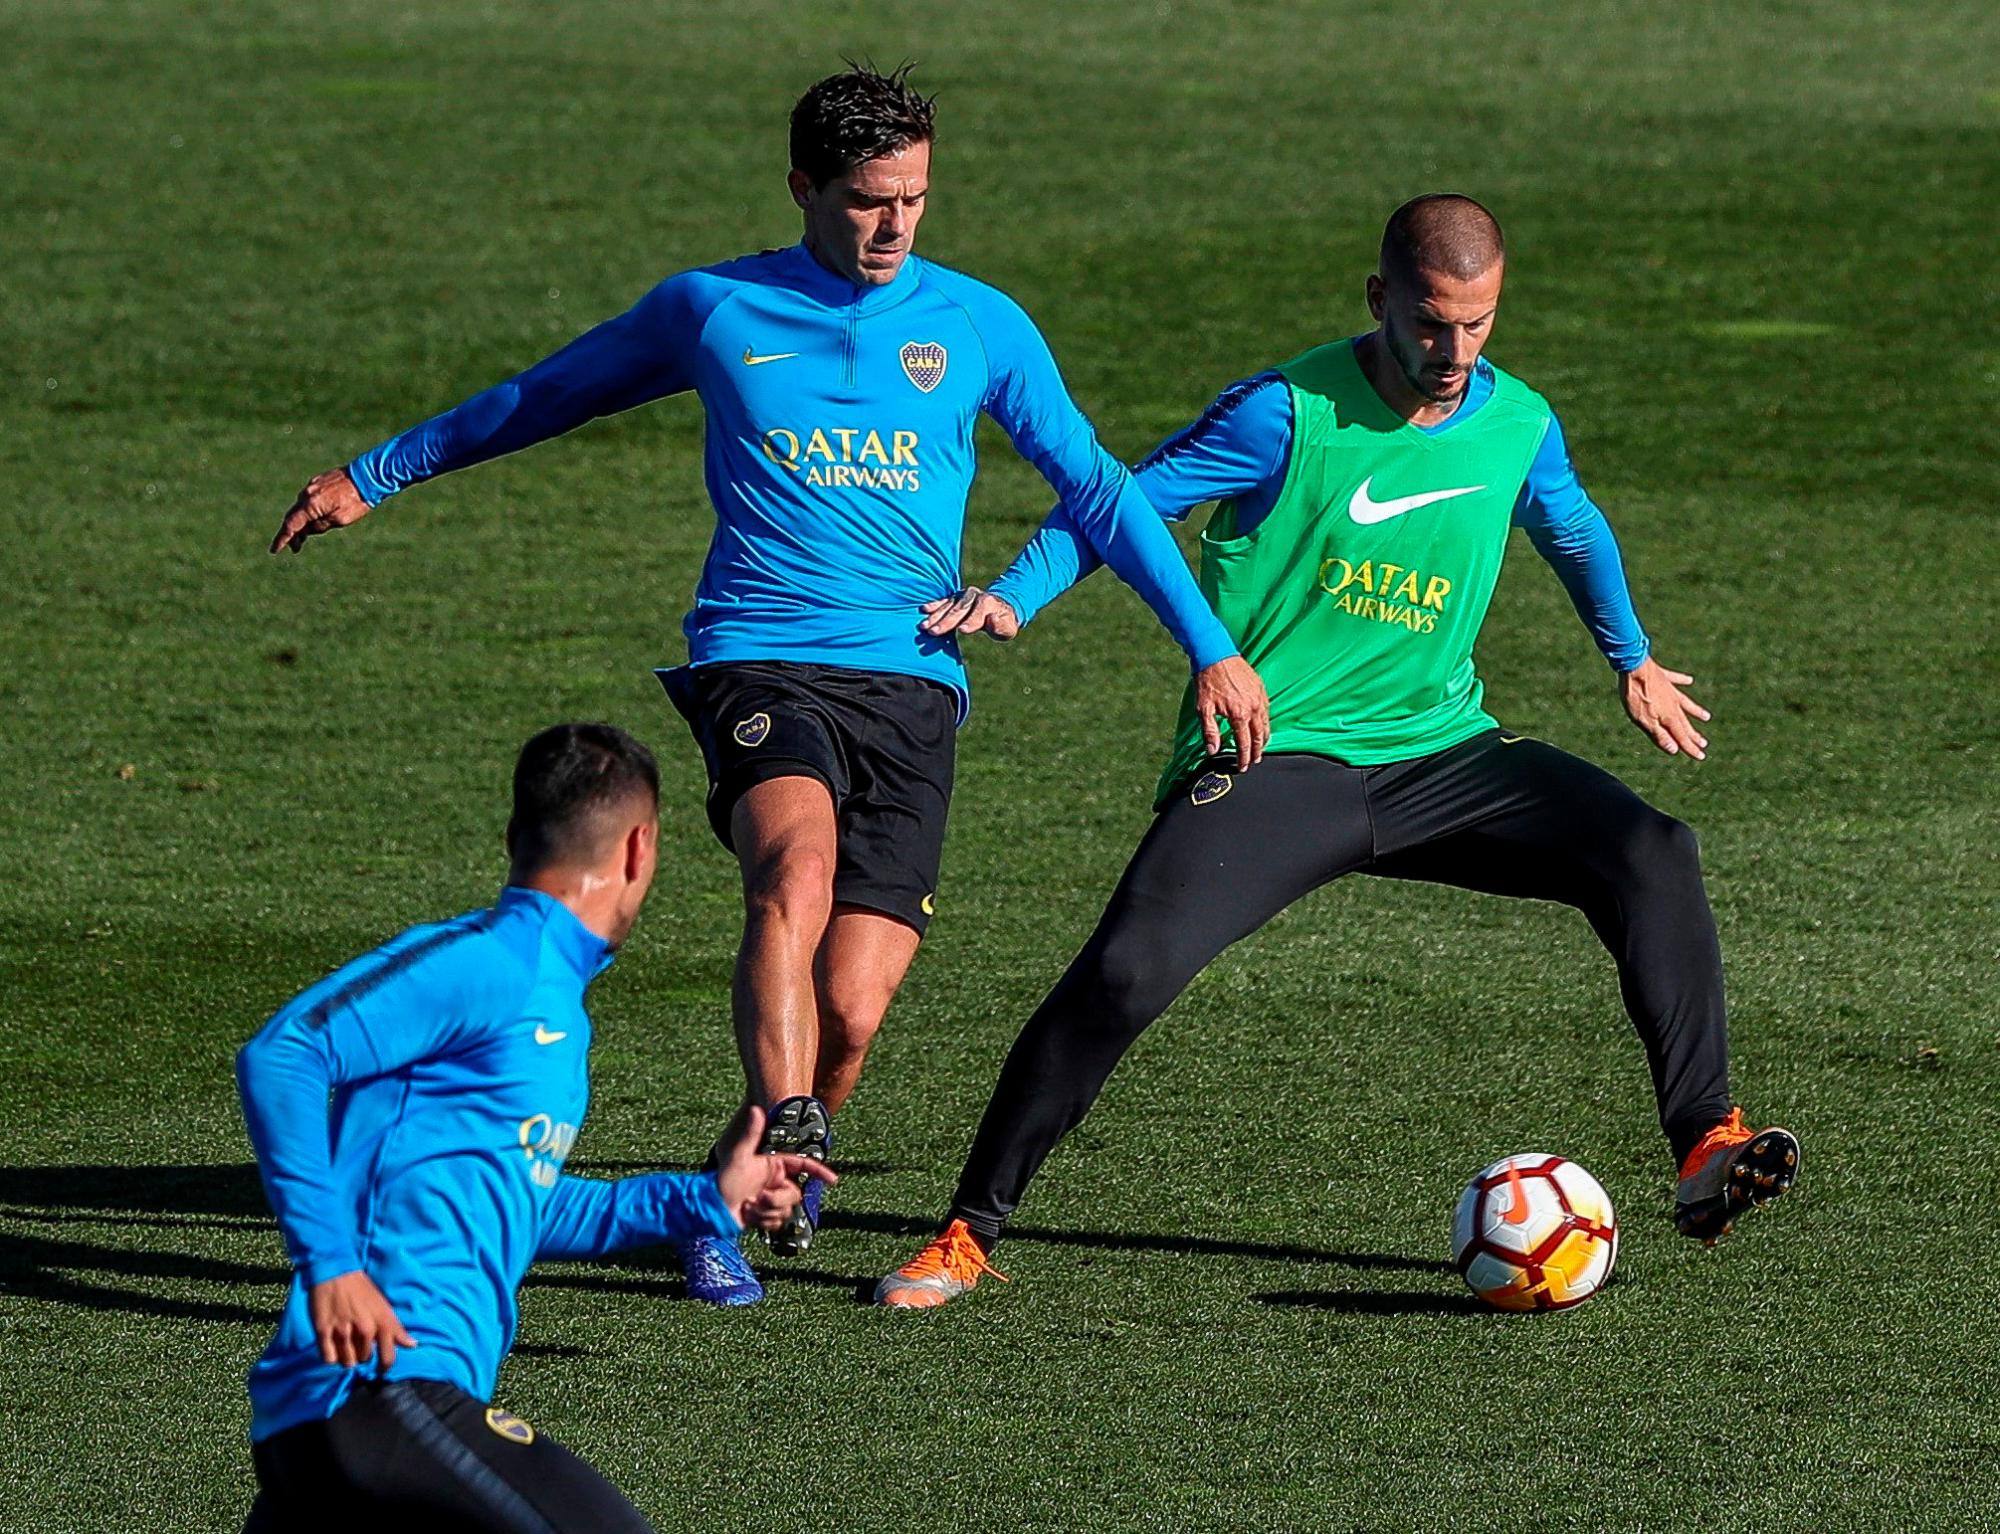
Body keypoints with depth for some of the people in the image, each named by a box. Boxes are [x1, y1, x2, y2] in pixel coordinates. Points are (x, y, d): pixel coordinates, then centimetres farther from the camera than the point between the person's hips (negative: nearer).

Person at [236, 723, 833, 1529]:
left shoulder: (557, 1001, 20)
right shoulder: (491, 962, -10)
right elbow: (279, 1055, -19)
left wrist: (704, 1201, 33)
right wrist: (330, 1263, -23)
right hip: (377, 1386, -10)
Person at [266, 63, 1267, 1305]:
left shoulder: (979, 325, 9)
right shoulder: (712, 310, 8)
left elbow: (1097, 490, 14)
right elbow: (545, 398, 22)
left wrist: (1213, 647, 8)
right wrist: (373, 477, 28)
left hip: (911, 685, 1)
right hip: (759, 662, -1)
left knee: (851, 1007, -9)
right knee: (799, 866, -34)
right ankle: (789, 1149, -40)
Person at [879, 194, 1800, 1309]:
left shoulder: (1519, 426, 4)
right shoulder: (1289, 415, -11)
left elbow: (1574, 529, 27)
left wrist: (1633, 658, 38)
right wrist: (1012, 598, -19)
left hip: (1439, 752, 4)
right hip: (1271, 759, -4)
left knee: (1653, 855, -17)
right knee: (1128, 970, -24)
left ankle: (1708, 1149, -13)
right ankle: (970, 1234, -10)